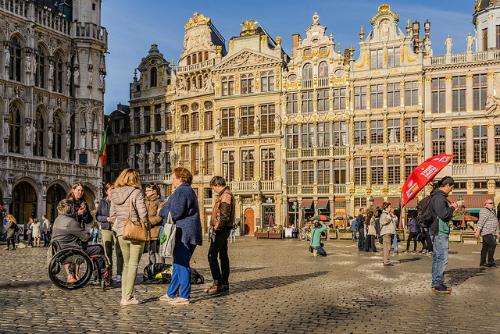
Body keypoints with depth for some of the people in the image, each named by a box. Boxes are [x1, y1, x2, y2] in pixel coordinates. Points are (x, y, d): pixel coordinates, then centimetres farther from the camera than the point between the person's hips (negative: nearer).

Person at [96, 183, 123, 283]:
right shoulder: (102, 202, 10)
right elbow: (97, 216, 7)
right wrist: (107, 219, -11)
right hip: (106, 229, 2)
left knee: (119, 252, -2)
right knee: (107, 253, 2)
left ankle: (119, 274, 7)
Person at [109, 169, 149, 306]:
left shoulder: (114, 194, 7)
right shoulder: (136, 193, -12)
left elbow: (112, 215, 11)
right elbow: (143, 214, -16)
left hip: (121, 233, 6)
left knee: (126, 264, 17)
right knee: (133, 265, 3)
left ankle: (124, 296, 18)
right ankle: (128, 297, 4)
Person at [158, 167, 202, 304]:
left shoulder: (181, 191, -14)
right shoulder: (189, 190, 21)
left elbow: (175, 213, -20)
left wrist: (161, 211, -2)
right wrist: (165, 210, 15)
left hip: (183, 234, -11)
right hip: (185, 234, 11)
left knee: (181, 265, -5)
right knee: (178, 264, 16)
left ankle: (184, 296, 1)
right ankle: (171, 294, 25)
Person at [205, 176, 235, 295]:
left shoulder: (225, 195, -15)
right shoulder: (225, 194, 18)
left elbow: (224, 215, -23)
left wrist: (217, 227, -17)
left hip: (221, 230, -11)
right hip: (223, 230, 11)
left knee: (212, 255, -10)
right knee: (223, 255, 12)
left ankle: (218, 284, -9)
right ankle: (225, 284, 18)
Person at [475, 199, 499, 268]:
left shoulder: (492, 211, 21)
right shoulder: (484, 211, -10)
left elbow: (495, 223, 27)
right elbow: (481, 221, -20)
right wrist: (478, 230, -28)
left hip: (492, 233, 9)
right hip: (486, 232, -9)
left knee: (485, 247, 7)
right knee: (492, 245, -18)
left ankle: (482, 262, 8)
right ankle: (490, 262, -16)